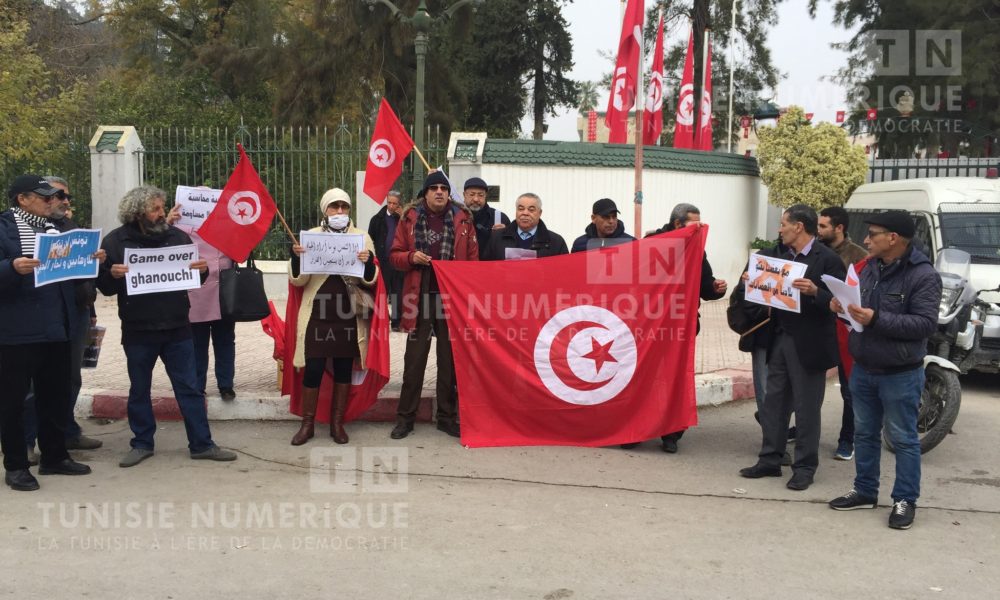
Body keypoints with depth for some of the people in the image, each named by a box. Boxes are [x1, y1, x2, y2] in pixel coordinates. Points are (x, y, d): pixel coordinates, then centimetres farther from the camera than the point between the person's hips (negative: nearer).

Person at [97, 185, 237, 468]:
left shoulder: (177, 236, 3)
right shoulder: (116, 241, -3)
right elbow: (103, 285, -2)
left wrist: (203, 270, -12)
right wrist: (112, 274, -23)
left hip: (177, 328, 1)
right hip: (137, 330, -1)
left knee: (190, 388, 4)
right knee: (139, 390, 12)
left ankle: (201, 444, 12)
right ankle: (142, 444, 26)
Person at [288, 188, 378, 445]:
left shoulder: (362, 237, 5)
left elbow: (370, 280, 3)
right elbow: (298, 280, 2)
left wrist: (369, 263, -17)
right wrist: (296, 258, -17)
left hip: (349, 314, 1)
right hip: (317, 314, -1)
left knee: (344, 368, 7)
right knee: (313, 369, -1)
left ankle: (337, 423, 19)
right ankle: (307, 423, 14)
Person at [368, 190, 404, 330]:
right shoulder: (378, 219, 5)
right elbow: (370, 240, 7)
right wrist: (374, 257, -1)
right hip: (383, 261, 0)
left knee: (397, 292, 5)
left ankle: (396, 321, 12)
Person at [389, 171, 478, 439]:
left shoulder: (463, 219, 2)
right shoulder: (410, 218, 2)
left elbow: (473, 259, 3)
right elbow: (395, 254, 7)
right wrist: (411, 258, -14)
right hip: (419, 298, 0)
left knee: (449, 360, 9)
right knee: (414, 360, 5)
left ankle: (447, 417, 20)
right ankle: (405, 417, 15)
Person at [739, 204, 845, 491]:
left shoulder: (827, 259, -10)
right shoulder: (785, 256, 11)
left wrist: (814, 291, -31)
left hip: (808, 345, -7)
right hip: (781, 339, 7)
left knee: (806, 408, 3)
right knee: (774, 403, 12)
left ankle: (804, 467, 14)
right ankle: (770, 460, 22)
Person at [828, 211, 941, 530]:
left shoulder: (923, 275, -15)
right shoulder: (870, 267, 7)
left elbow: (926, 323, -22)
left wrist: (877, 319, -29)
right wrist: (844, 306, -4)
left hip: (900, 375, -7)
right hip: (863, 369, 7)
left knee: (903, 438, 5)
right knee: (864, 433, 16)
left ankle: (905, 500, 16)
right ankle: (865, 491, 29)